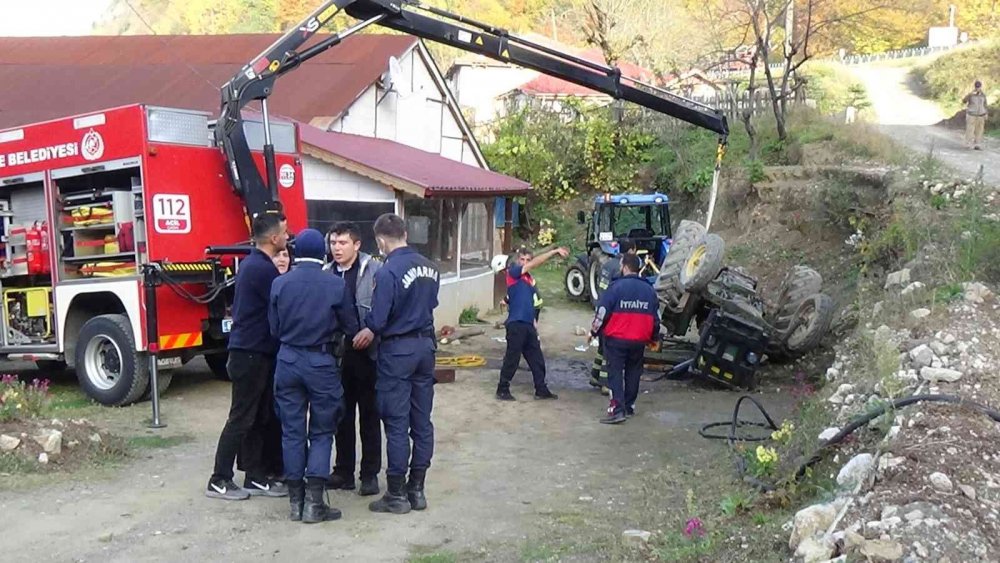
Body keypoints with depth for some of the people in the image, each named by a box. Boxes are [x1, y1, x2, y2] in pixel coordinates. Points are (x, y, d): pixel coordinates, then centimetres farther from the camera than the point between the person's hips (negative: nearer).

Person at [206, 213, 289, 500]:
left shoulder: (253, 263, 13)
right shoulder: (263, 268, -19)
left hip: (253, 351, 10)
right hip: (251, 353, -10)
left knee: (258, 418, 13)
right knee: (241, 419, -3)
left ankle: (256, 477, 19)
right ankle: (219, 481, 5)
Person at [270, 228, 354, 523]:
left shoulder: (279, 284, -2)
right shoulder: (335, 284, -9)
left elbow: (274, 328, 4)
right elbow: (346, 323, 1)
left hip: (288, 361, 2)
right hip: (321, 362, -2)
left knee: (292, 432, 10)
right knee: (321, 433, 7)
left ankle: (296, 500, 14)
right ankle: (314, 503, 1)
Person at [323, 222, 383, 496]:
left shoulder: (375, 270, -8)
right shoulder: (325, 274, 5)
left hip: (367, 351, -4)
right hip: (337, 352, 4)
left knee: (369, 415, 6)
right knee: (342, 414, 13)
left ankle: (370, 473, 16)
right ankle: (344, 471, 24)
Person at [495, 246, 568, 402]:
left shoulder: (530, 279, 16)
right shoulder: (513, 272, -5)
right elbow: (534, 263, -16)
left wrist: (534, 322, 18)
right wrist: (555, 251, -17)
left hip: (528, 324, 8)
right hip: (516, 324, -8)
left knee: (537, 359, 11)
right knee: (512, 358, -2)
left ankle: (541, 390, 19)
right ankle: (502, 390, 9)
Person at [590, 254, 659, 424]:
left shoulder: (616, 287, -10)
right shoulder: (649, 290, 7)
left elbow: (602, 312, -12)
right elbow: (655, 317, 14)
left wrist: (594, 331, 0)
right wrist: (654, 337, 28)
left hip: (616, 339, -5)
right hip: (640, 340, 5)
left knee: (615, 373, -1)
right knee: (633, 373, 17)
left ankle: (617, 409, -11)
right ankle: (629, 407, 24)